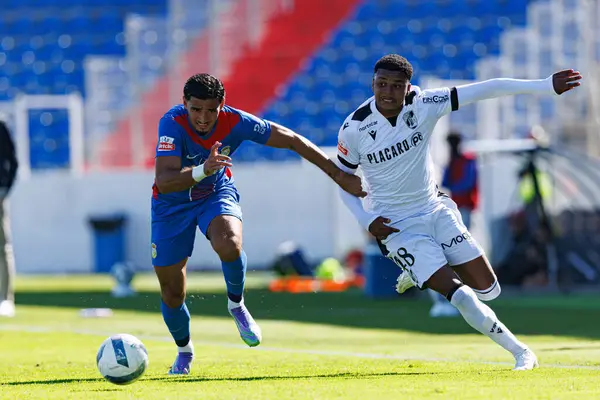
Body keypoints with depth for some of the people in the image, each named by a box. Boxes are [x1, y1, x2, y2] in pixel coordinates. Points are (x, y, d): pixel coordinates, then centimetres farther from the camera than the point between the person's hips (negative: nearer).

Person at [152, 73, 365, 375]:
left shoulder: (235, 122, -25)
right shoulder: (172, 124, -32)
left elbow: (291, 140, -13)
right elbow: (163, 181, -43)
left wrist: (338, 175, -10)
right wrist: (202, 171, -61)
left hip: (216, 194, 1)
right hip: (172, 203, 0)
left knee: (229, 244, -34)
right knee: (172, 293, 3)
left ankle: (236, 305, -4)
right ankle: (184, 350, 34)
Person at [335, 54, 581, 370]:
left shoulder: (423, 105, -13)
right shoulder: (354, 128, -15)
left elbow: (486, 90, -16)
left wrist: (546, 86, -21)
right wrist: (366, 220, -12)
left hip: (436, 211, 4)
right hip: (397, 227, -4)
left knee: (487, 289, 4)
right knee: (461, 296, -16)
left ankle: (424, 273, 31)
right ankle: (520, 352, 1)